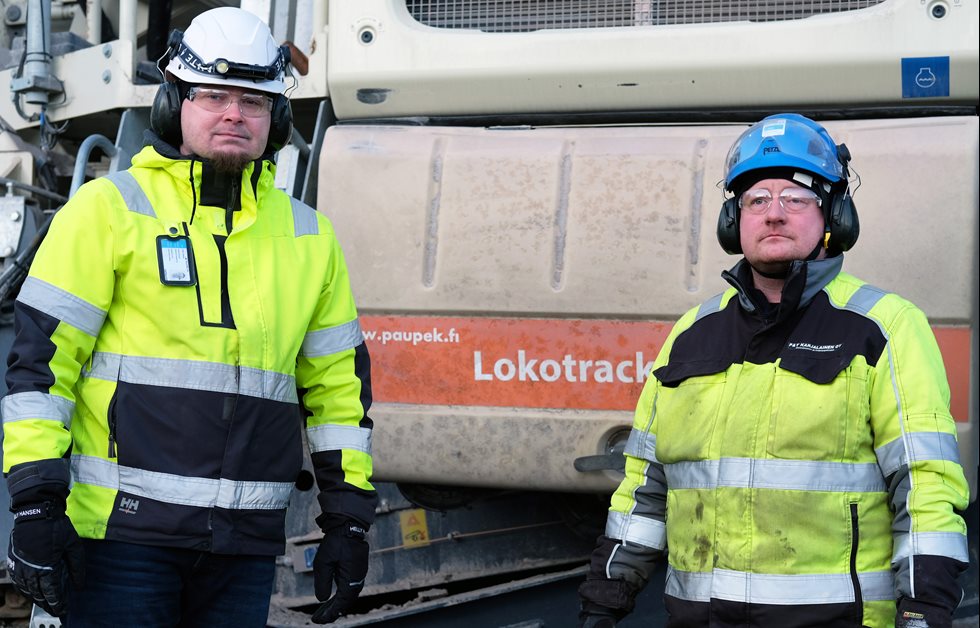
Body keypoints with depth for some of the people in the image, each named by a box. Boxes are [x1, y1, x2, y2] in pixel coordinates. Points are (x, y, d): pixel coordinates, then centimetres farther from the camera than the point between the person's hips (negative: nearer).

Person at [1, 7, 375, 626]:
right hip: (123, 525, -4)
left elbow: (340, 383, 17)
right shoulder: (108, 210, -1)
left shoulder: (309, 238, 13)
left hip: (244, 545, 4)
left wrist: (349, 518, 13)